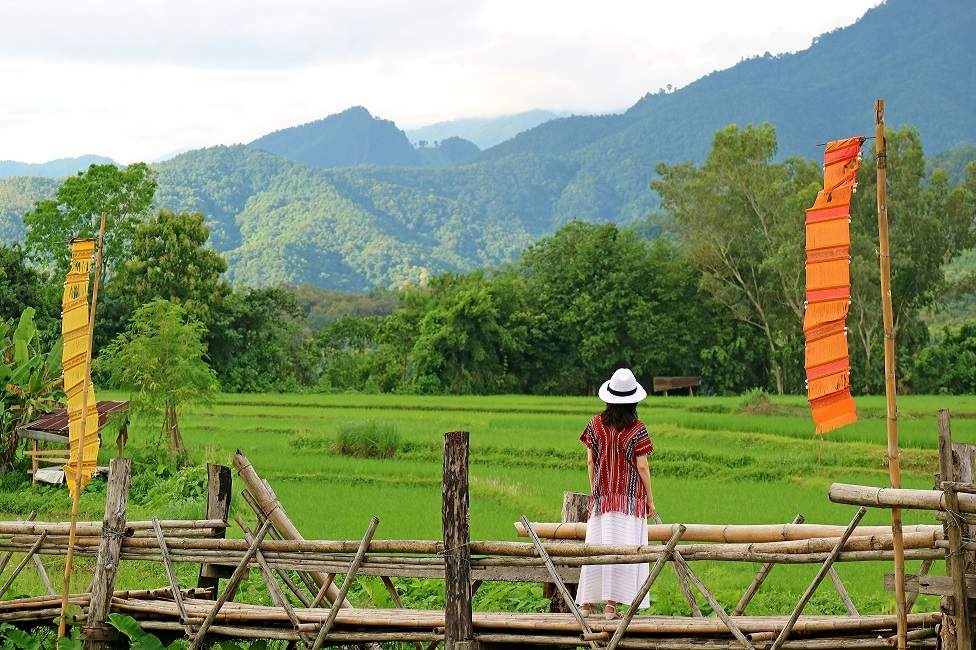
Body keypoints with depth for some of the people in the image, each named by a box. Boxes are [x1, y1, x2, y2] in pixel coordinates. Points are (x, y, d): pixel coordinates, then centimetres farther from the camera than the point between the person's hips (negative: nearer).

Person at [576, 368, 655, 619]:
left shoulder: (596, 424, 2)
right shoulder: (636, 429, -8)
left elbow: (590, 461, 6)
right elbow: (642, 467, -6)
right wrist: (650, 499, 3)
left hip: (601, 494, 4)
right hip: (630, 495, -4)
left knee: (596, 544, 9)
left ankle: (586, 602, 13)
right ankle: (611, 603, -7)